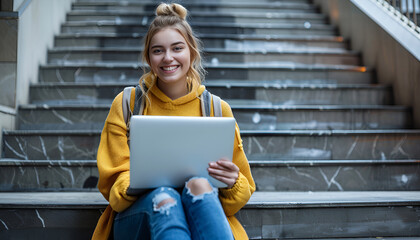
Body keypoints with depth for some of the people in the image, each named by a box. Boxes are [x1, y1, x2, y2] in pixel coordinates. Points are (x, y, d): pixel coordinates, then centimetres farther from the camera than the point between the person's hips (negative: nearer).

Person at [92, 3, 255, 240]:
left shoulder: (217, 109, 8)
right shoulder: (127, 104, 8)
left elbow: (244, 191, 10)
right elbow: (114, 179, 6)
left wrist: (232, 183, -15)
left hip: (201, 210, 1)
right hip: (139, 212, 0)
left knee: (199, 183, -35)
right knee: (163, 196, -36)